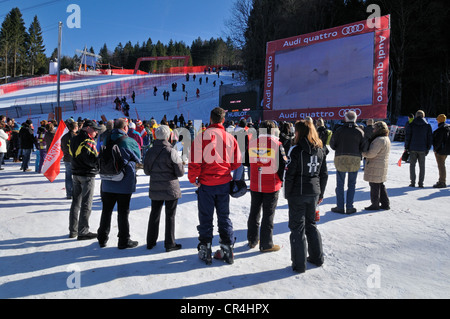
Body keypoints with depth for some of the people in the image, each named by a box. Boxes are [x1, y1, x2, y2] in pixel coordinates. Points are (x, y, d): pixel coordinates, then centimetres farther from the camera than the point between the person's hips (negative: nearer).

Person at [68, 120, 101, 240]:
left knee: (76, 202, 15)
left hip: (76, 174, 8)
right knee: (86, 204, -1)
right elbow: (93, 160, -22)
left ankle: (73, 230, 24)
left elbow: (73, 156, 15)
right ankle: (83, 232, 6)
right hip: (87, 176, -8)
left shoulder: (74, 140, 9)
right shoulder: (89, 142, -17)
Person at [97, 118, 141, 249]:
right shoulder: (129, 141, -13)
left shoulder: (107, 140, 2)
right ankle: (124, 241, 13)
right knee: (123, 212, 4)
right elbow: (138, 158, 0)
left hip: (108, 183, 5)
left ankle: (102, 238, 27)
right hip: (124, 183, -4)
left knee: (106, 210, 15)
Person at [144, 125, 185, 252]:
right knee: (170, 215, 6)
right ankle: (170, 244, 14)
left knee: (154, 214, 17)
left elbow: (146, 171, 6)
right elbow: (180, 172, -13)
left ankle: (151, 242, 26)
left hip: (155, 188, 5)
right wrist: (181, 164, 6)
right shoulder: (171, 151, -16)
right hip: (170, 188, -5)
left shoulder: (151, 151, 0)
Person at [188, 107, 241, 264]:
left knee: (206, 217, 10)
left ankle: (205, 250, 18)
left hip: (206, 183, -3)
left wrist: (193, 179, -1)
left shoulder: (202, 136, -13)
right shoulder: (230, 138, -3)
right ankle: (227, 249, 20)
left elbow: (194, 162, -15)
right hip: (224, 183, 3)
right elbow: (237, 162, 4)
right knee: (224, 216, 15)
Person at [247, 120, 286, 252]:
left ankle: (252, 240, 28)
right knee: (268, 215, 6)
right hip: (272, 186, -4)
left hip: (255, 185, 4)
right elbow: (283, 164, -9)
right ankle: (266, 244, 14)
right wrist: (281, 179, 7)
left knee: (254, 212, 16)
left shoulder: (252, 144, 0)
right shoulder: (276, 144, -12)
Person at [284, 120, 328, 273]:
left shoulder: (296, 150, -13)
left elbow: (289, 174, -14)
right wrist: (321, 193, 18)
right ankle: (317, 258, 30)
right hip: (314, 192, 6)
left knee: (297, 227, 4)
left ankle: (299, 264, 10)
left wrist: (287, 194, -5)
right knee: (311, 224, 20)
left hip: (298, 193, -6)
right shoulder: (320, 150, 5)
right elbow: (324, 174, 10)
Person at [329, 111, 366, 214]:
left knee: (340, 184, 6)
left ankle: (340, 207, 8)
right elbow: (363, 147, -1)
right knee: (352, 184, 9)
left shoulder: (339, 130, -4)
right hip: (355, 159, 1)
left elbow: (332, 144, -1)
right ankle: (349, 207, 10)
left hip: (340, 159, -1)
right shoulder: (360, 131, -1)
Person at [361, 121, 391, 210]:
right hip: (382, 166, 10)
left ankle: (375, 204, 9)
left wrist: (362, 153, -7)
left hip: (375, 167, -10)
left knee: (374, 185, 0)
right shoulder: (386, 139, 14)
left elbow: (371, 154, -22)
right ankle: (385, 204, 22)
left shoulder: (379, 140, -20)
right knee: (380, 185, 17)